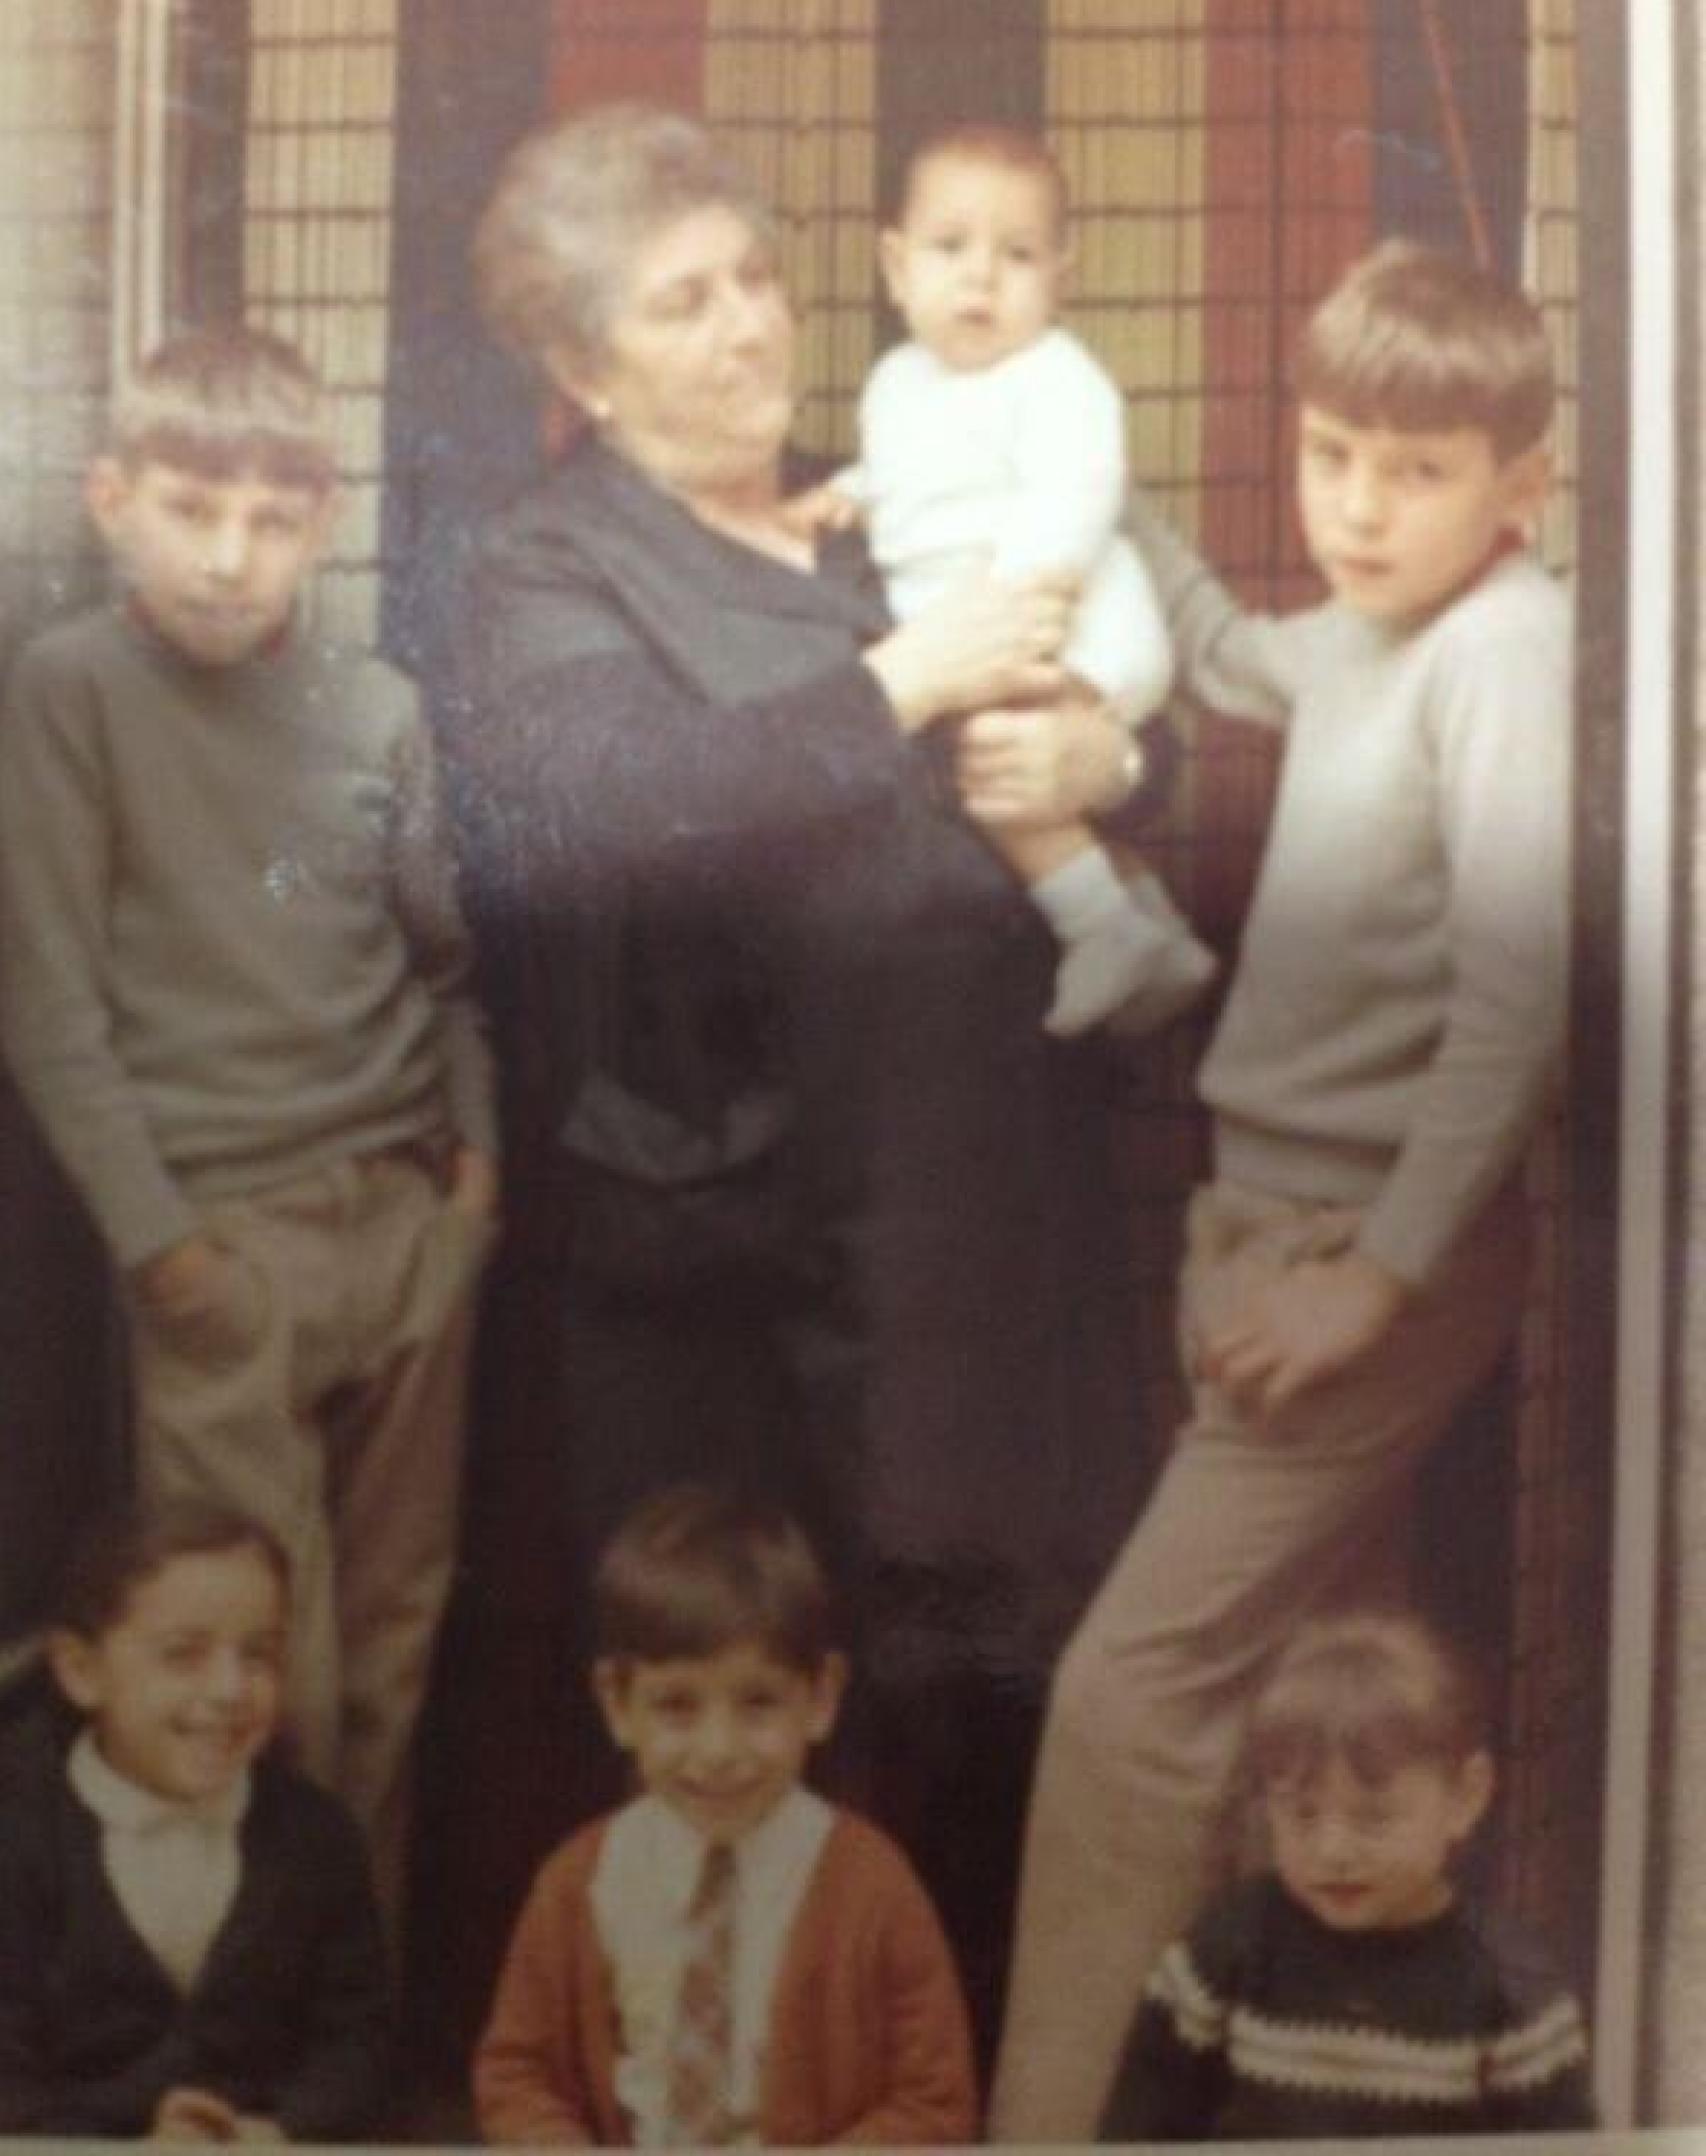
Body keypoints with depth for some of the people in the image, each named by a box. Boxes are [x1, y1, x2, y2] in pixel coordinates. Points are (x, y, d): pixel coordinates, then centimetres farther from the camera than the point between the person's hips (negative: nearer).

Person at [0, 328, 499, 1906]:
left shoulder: (378, 709, 7)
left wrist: (480, 1149, 4)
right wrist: (152, 1235, -9)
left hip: (411, 1214, 4)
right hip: (227, 1236, -4)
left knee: (401, 1633, 11)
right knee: (270, 1664, -2)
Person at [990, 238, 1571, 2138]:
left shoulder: (1509, 647, -16)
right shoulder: (1369, 636, 11)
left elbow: (1520, 1000, -22)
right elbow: (1228, 660, 35)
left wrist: (1381, 1273, -22)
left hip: (1384, 1241, -9)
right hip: (1280, 1219, 9)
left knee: (1129, 1692, -10)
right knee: (1264, 1684, 15)